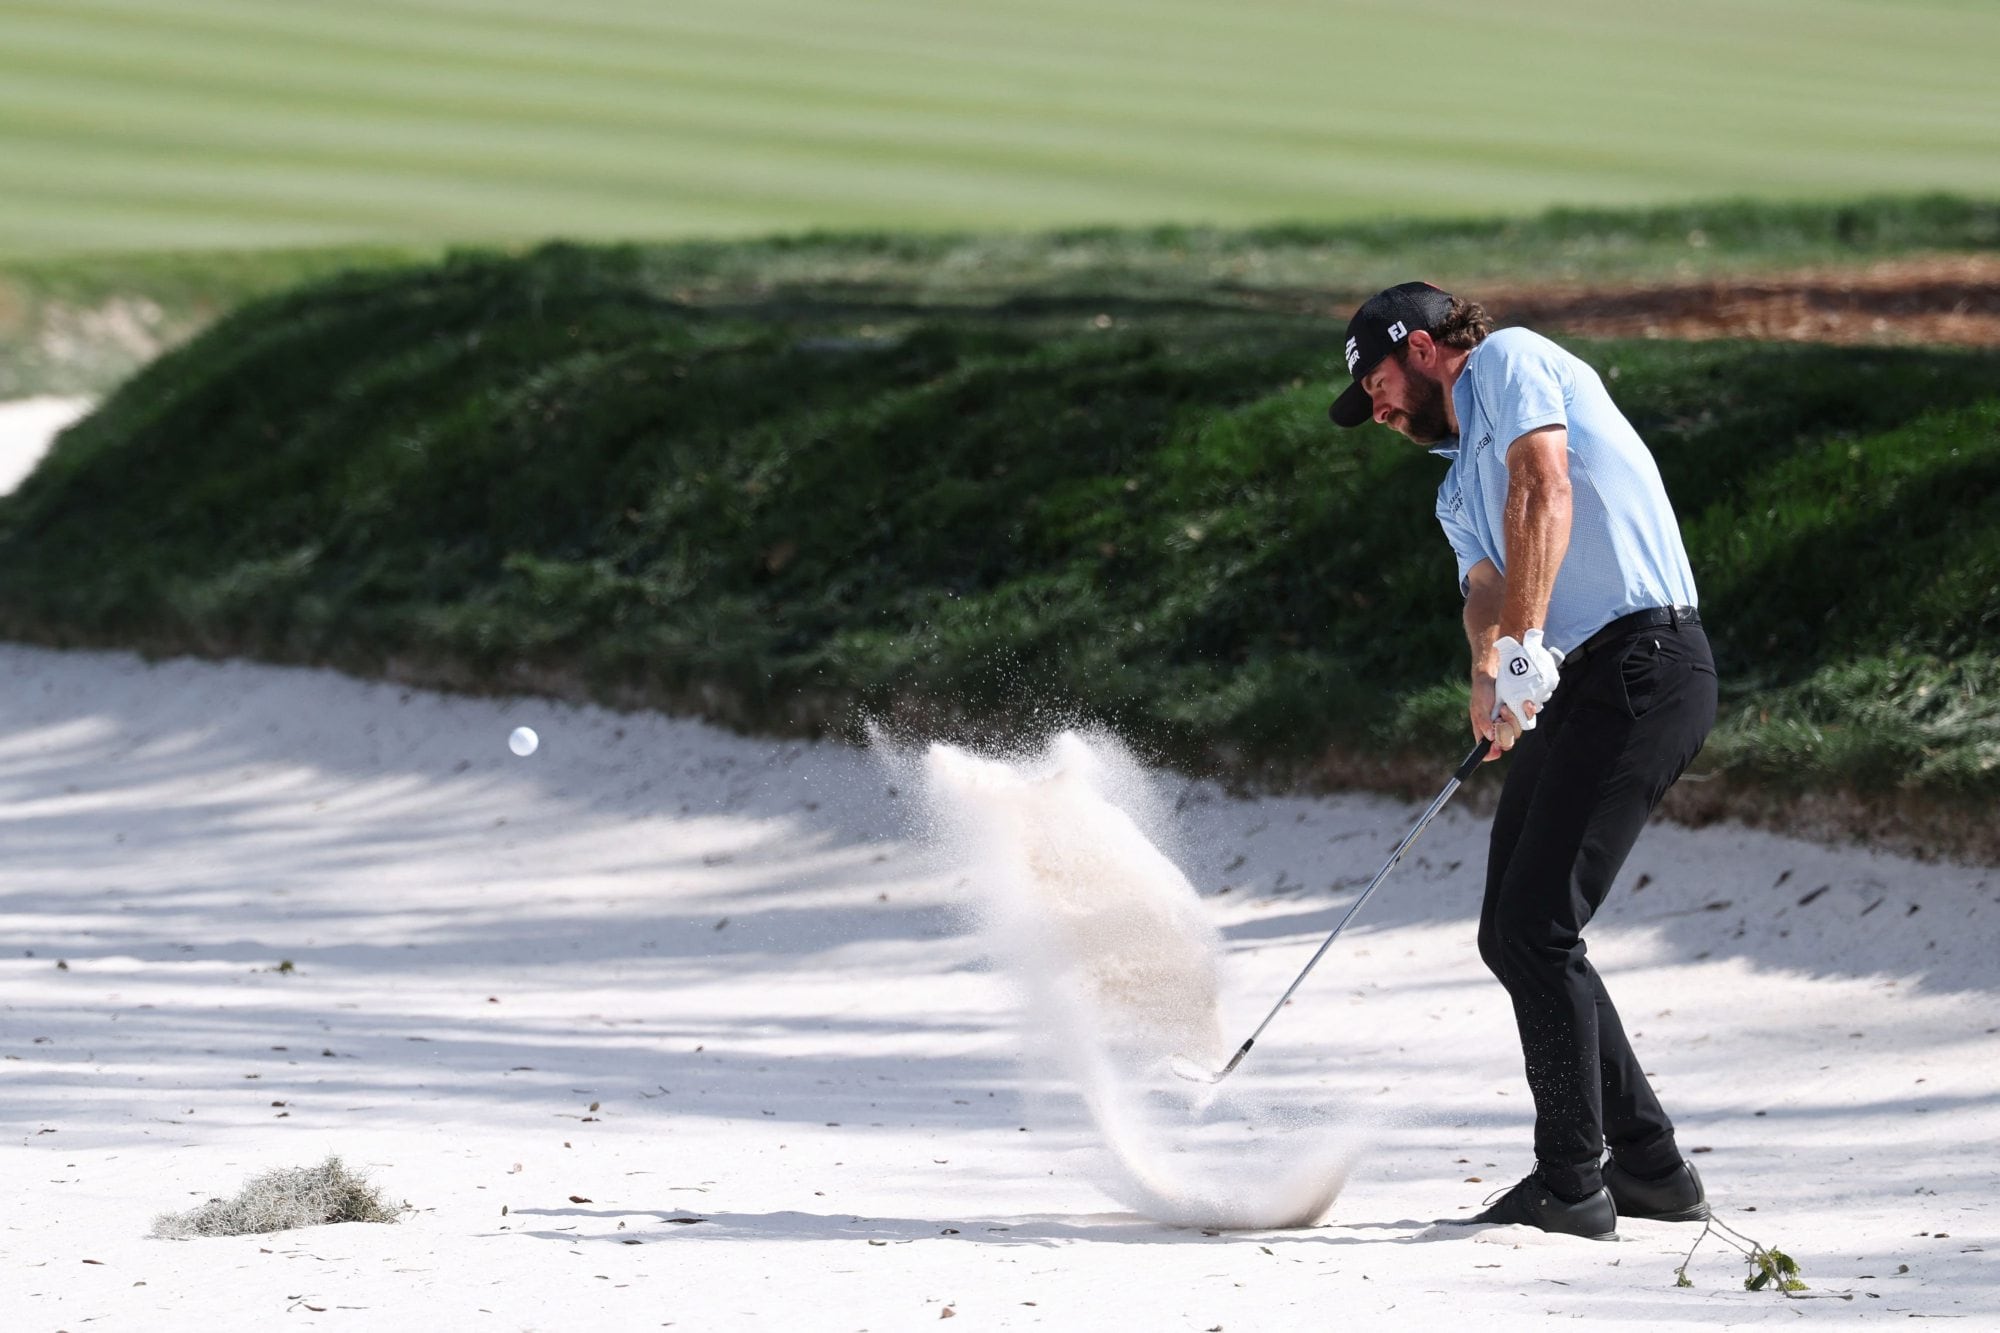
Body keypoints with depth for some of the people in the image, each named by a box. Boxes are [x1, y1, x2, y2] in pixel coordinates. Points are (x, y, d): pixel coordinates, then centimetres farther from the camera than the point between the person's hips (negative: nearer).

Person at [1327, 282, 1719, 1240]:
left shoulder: (1510, 361, 1)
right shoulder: (1460, 490, 26)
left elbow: (1545, 490, -16)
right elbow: (1486, 584, 6)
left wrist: (1524, 644, -26)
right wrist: (1488, 670, -17)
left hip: (1644, 666, -10)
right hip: (1572, 691, 10)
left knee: (1536, 926, -12)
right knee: (1510, 936, 10)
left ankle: (1572, 1186, -6)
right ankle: (1649, 1167, 18)